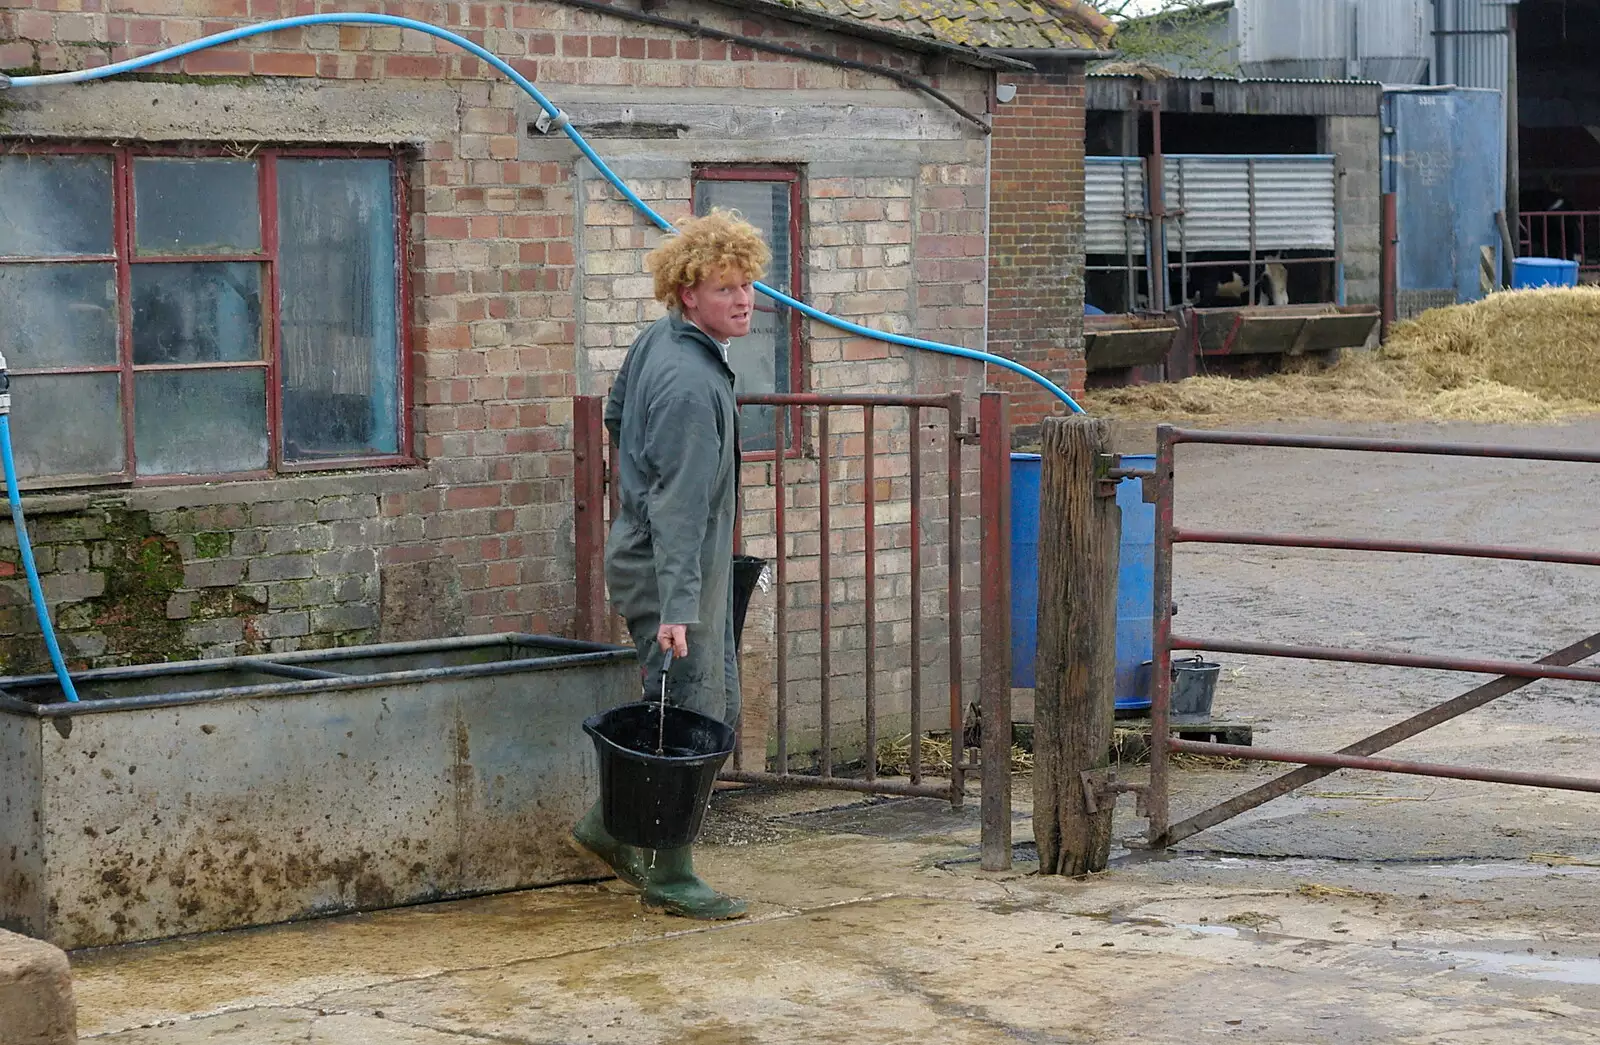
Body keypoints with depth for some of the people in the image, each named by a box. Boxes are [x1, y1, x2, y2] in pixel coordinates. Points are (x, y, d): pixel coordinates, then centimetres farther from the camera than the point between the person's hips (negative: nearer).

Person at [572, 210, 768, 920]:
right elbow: (679, 508, -28)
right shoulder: (690, 383, -24)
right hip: (669, 568, -10)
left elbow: (616, 416, 22)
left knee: (718, 706, 16)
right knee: (689, 717, -3)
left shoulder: (659, 339, 6)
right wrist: (676, 609, -30)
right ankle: (668, 876, 6)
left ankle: (612, 824, 23)